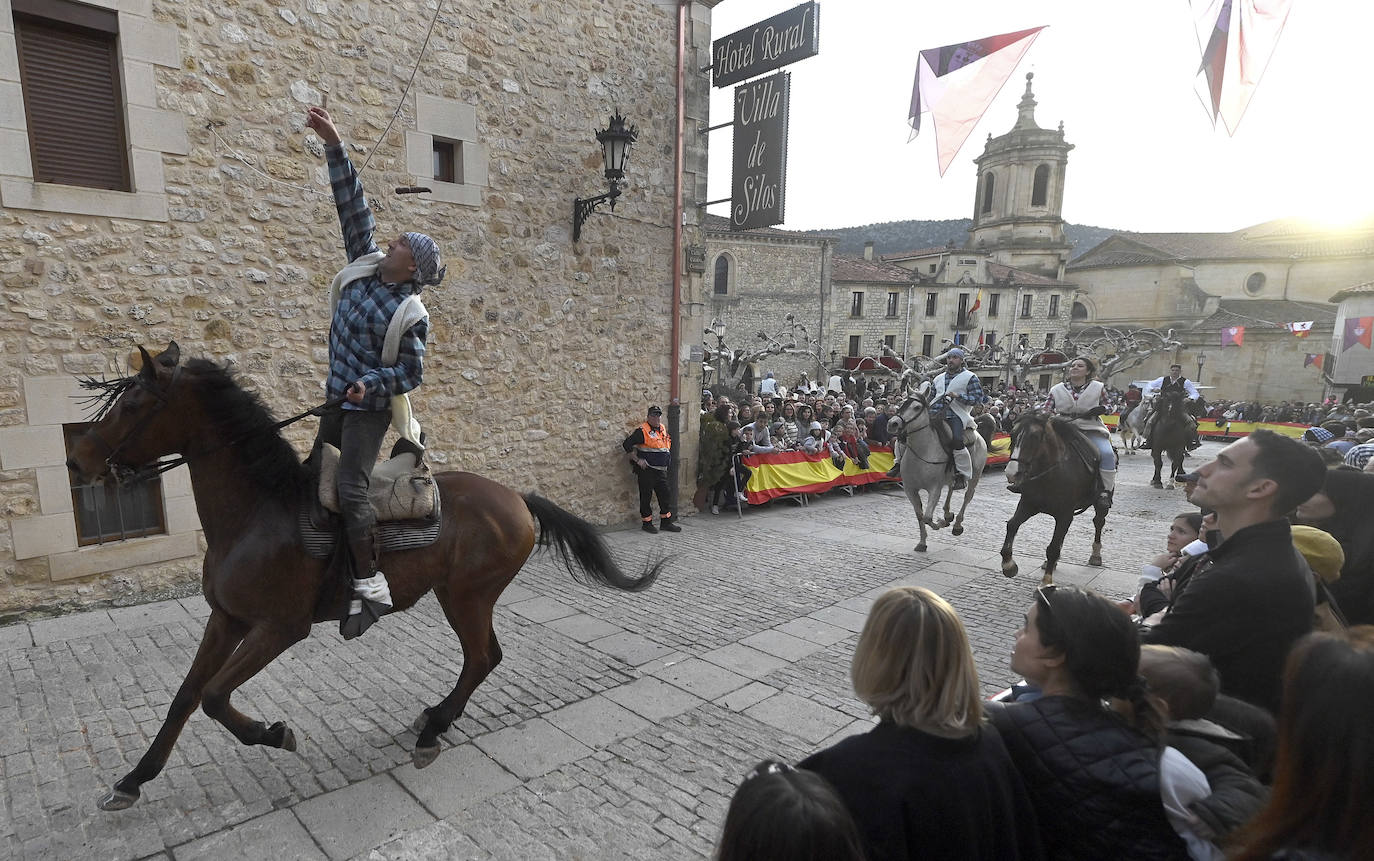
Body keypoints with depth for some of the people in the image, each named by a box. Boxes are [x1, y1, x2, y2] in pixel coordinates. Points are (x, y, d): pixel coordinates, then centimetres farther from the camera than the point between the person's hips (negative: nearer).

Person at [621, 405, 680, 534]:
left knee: (666, 495, 8)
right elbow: (626, 444, -14)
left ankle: (666, 522, 18)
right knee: (646, 496, 2)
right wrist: (637, 460, -15)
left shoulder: (663, 429, 12)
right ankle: (646, 523, 13)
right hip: (646, 470, -7)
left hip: (661, 470, 7)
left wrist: (666, 461, 19)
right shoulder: (642, 431, -11)